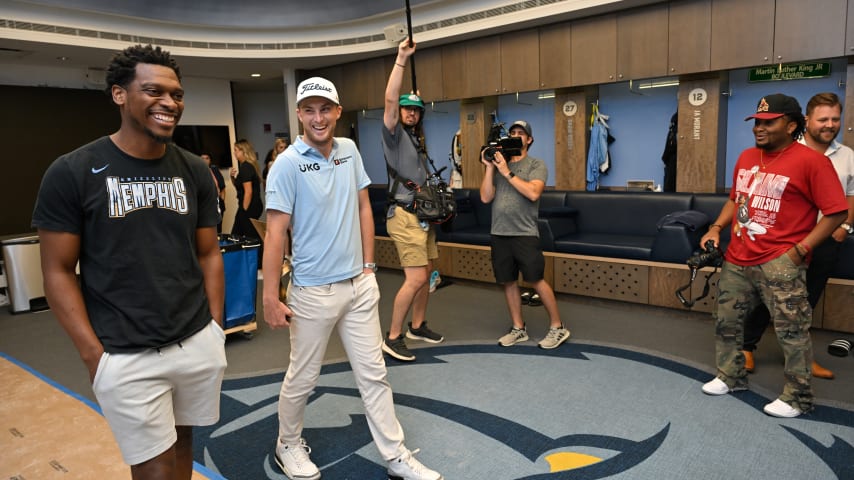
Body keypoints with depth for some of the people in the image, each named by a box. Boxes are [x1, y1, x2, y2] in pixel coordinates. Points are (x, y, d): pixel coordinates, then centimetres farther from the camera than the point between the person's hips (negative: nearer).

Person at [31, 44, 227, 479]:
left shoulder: (194, 172, 3)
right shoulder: (72, 173, -8)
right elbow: (58, 273, -5)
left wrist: (215, 327, 4)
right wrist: (94, 355, -11)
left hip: (199, 344, 4)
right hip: (127, 358, -3)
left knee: (182, 441, 20)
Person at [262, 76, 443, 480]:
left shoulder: (349, 150, 5)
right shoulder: (288, 164, -12)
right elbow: (275, 233, -14)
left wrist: (369, 266, 8)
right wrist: (270, 298, -16)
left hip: (360, 285, 5)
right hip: (313, 291, -5)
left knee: (374, 374, 10)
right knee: (303, 377, 11)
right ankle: (289, 445, 36)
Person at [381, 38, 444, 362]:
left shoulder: (418, 140, 20)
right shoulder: (394, 133, -4)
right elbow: (390, 99, -21)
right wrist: (401, 60, -23)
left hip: (424, 215, 9)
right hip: (405, 216, -9)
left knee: (425, 274, 13)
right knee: (415, 279, -13)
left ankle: (417, 326, 28)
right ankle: (392, 338, -3)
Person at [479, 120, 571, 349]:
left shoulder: (536, 164, 2)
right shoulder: (499, 164, 13)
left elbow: (533, 193, -17)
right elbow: (486, 197, 3)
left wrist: (507, 172, -15)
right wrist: (489, 168, -5)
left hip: (525, 234, -4)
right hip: (499, 233, 5)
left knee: (536, 280, -4)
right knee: (508, 281, 9)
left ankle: (557, 327, 10)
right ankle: (518, 329, 21)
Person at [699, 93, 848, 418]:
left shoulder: (811, 161, -11)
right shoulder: (746, 158, 12)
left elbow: (836, 212, -11)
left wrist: (800, 250, -14)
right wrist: (717, 228, 8)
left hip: (780, 263, -7)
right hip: (737, 259, 7)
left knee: (791, 330, 1)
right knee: (726, 320, 16)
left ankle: (798, 398, 17)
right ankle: (730, 376, 34)